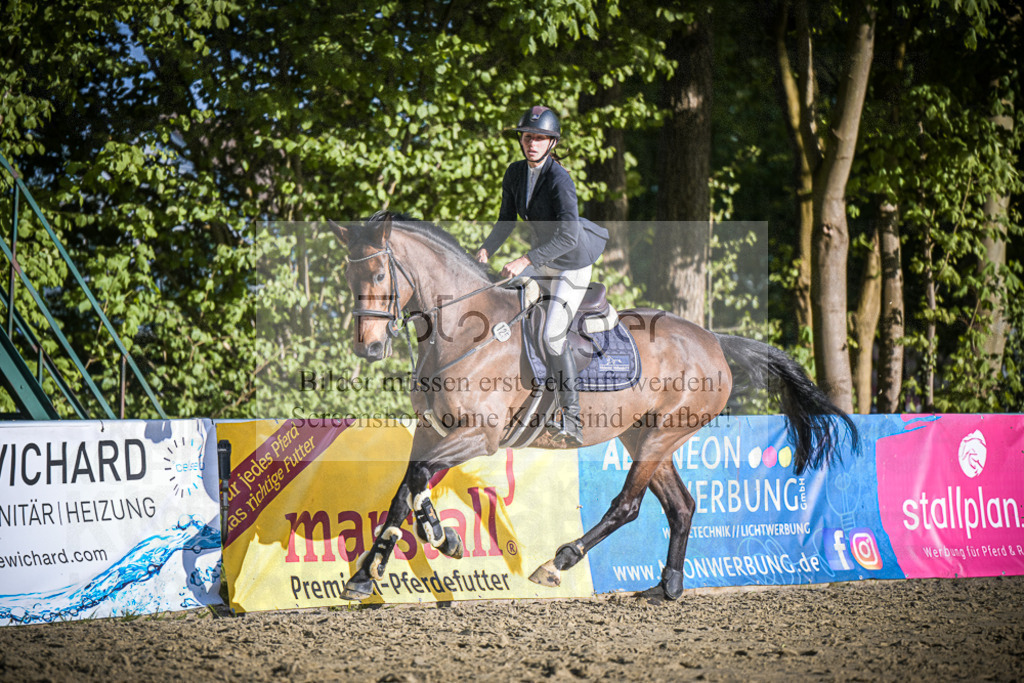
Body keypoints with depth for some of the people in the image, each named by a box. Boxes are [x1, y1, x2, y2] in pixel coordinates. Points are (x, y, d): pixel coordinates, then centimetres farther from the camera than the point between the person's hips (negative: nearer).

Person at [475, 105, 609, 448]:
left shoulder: (559, 179, -27)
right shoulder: (515, 173, -4)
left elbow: (569, 236, -35)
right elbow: (506, 221, 7)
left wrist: (525, 261, -39)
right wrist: (486, 249, -10)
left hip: (573, 263, -8)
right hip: (541, 258, 8)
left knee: (552, 336, -17)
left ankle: (571, 420, -8)